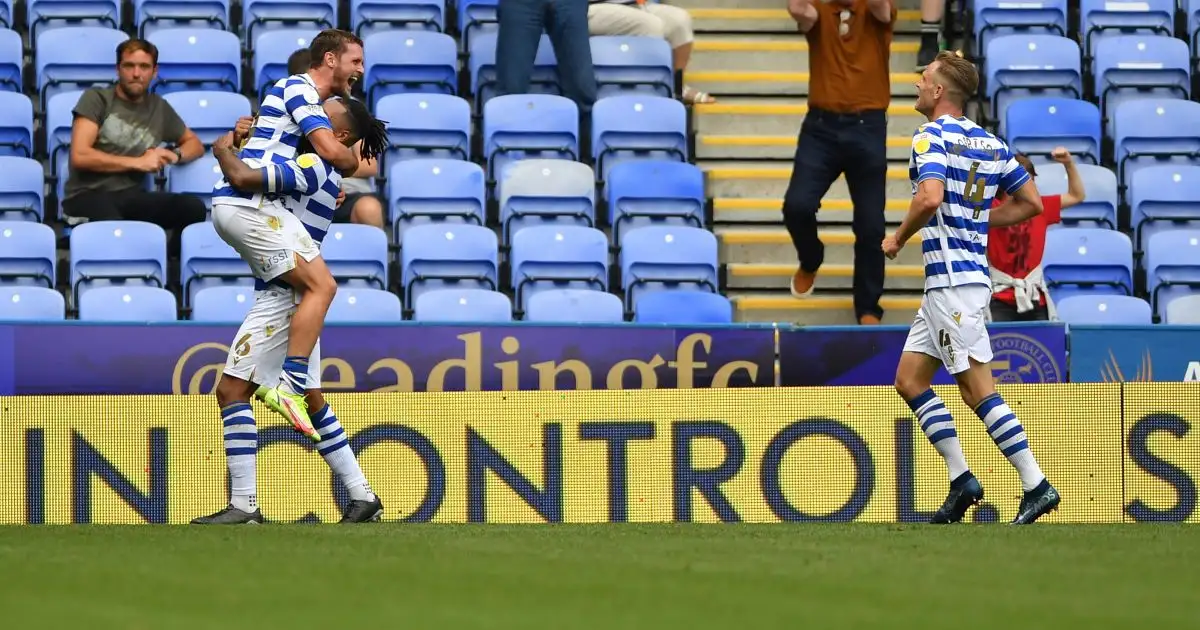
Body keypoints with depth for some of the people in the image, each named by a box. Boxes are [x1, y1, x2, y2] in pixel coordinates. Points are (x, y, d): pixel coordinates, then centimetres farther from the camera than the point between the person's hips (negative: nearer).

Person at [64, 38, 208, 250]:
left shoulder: (159, 107, 18)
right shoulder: (96, 99, 4)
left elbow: (195, 144, 30)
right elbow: (80, 156, -7)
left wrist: (174, 155, 5)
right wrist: (138, 162, -5)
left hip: (131, 196, 5)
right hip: (87, 196, -5)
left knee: (194, 208, -24)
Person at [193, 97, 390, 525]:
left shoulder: (311, 168, -15)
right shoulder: (324, 174, 15)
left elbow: (241, 178, -26)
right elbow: (257, 176, 23)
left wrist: (223, 151, -5)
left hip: (282, 297, -10)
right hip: (297, 297, 10)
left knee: (232, 390, -10)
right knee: (311, 400, 16)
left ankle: (244, 505, -13)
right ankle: (362, 496, 18)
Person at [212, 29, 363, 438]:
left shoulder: (301, 92, 24)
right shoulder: (300, 89, -6)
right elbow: (330, 151, -17)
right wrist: (359, 164, 4)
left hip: (233, 203, 11)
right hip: (249, 203, -11)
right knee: (320, 285, -16)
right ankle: (289, 388, -23)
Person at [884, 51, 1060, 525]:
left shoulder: (932, 136, -11)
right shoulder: (991, 143, 14)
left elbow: (930, 197, -27)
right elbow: (1032, 203, 16)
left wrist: (898, 238, -11)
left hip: (952, 279, -9)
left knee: (977, 390, -8)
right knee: (909, 381, 13)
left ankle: (1036, 485, -9)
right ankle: (961, 480, 10)